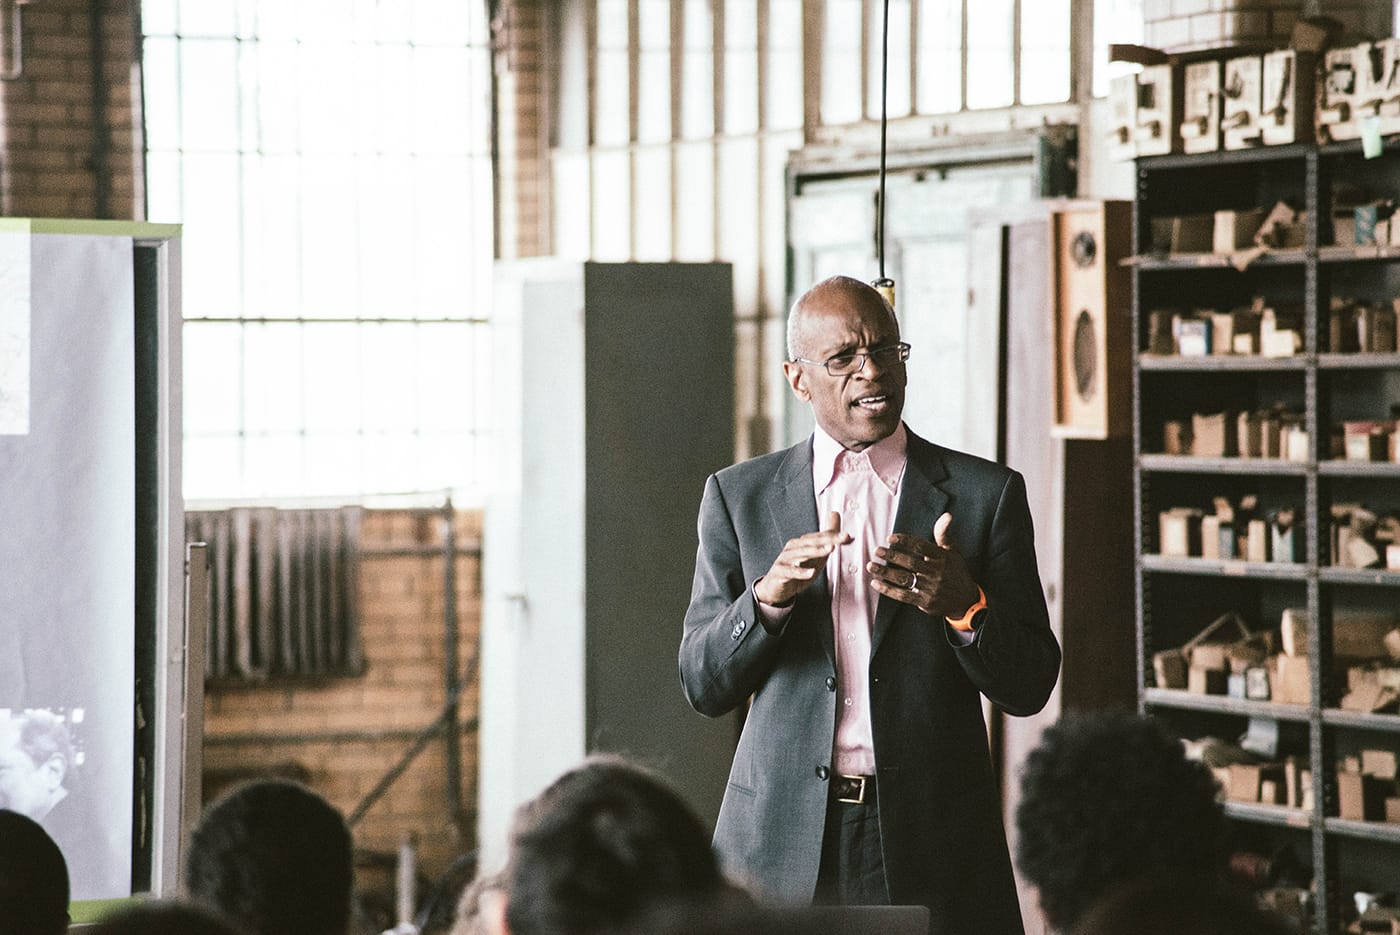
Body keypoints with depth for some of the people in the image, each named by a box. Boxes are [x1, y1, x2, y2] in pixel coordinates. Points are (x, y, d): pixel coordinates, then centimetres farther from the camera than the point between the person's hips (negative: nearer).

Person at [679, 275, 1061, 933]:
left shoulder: (985, 494, 3)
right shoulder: (739, 496, 6)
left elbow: (1028, 687, 0)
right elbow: (703, 687, 2)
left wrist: (965, 606, -19)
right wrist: (769, 595, -16)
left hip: (934, 846, 0)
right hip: (781, 842, 1)